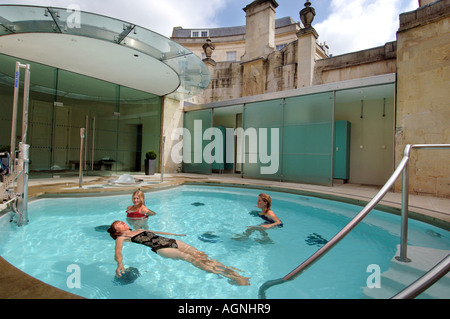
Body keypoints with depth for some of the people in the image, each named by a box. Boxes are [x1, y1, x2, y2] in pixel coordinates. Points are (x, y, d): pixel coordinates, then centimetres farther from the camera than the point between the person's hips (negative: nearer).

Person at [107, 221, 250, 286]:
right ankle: (230, 277, -33)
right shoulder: (122, 237, 11)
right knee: (190, 258, -25)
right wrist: (120, 263, -30)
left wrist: (174, 234, 43)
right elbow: (117, 252, -6)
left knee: (200, 255, -12)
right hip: (160, 248, -7)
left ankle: (232, 271, -18)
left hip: (170, 241, 7)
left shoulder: (139, 230, 30)